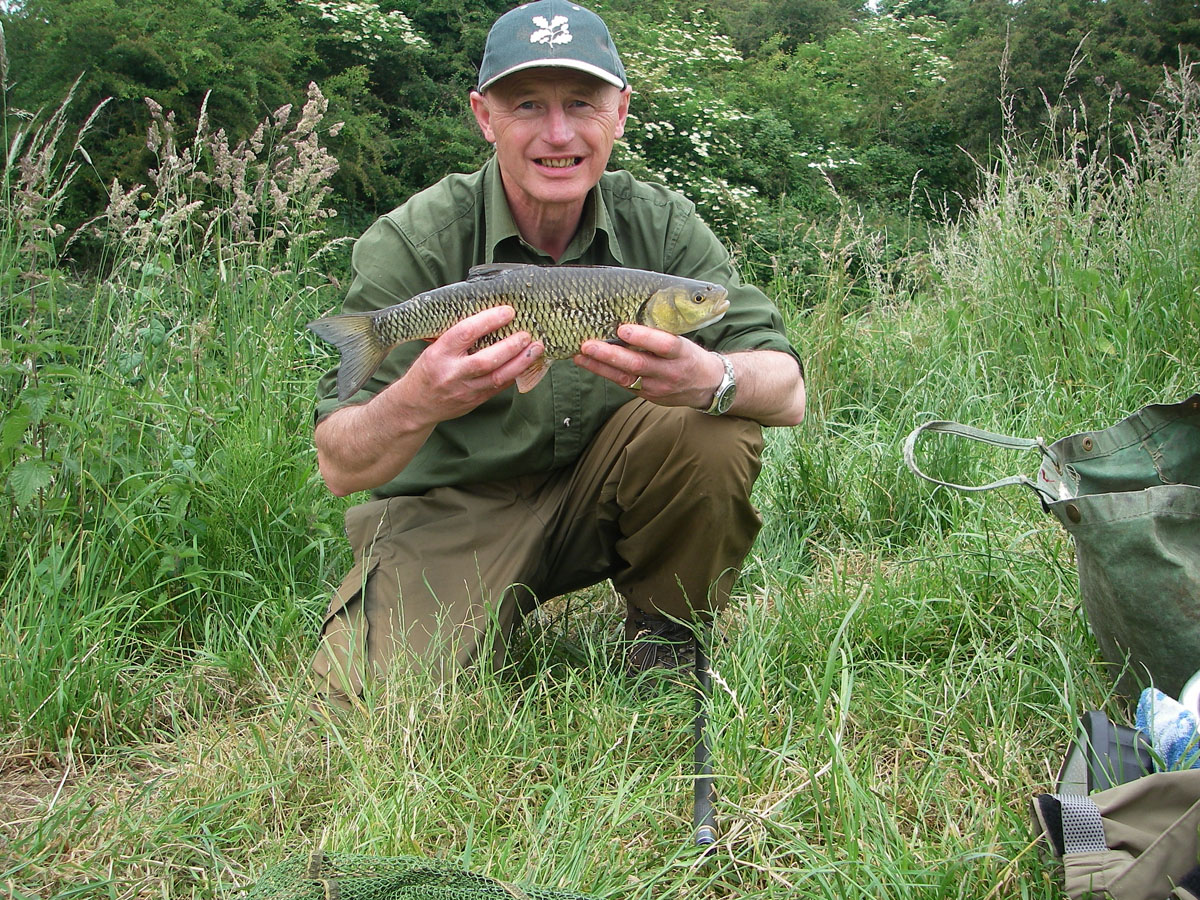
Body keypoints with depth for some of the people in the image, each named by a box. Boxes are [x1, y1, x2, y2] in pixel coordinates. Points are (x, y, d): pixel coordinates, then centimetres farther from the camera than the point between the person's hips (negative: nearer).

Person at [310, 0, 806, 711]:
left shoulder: (659, 224, -9)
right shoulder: (415, 243, -17)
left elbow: (789, 391, -17)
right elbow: (339, 467, -22)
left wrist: (707, 377, -41)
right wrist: (414, 404, -46)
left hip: (601, 493, 2)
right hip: (449, 512, -2)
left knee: (715, 429, -24)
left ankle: (667, 639, 0)